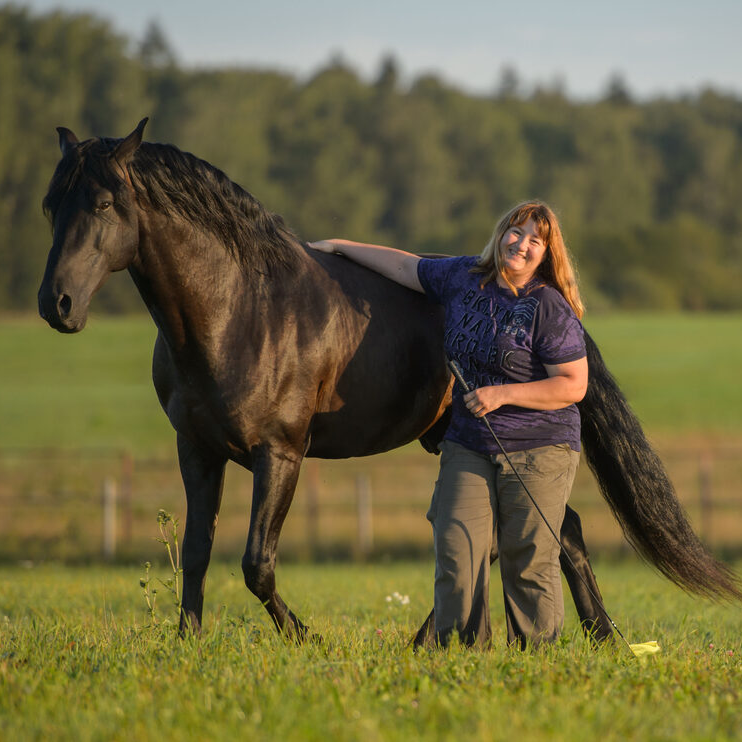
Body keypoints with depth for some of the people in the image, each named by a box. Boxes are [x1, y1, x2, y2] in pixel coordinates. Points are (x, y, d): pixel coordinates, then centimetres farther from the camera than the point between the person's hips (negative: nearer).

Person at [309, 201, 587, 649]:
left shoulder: (550, 309, -10)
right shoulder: (464, 278, 6)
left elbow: (573, 385, -12)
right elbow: (406, 267, 21)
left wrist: (502, 395, -18)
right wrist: (338, 247, 25)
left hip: (540, 449, -5)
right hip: (468, 444, 5)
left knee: (528, 558, -5)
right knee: (456, 547, -6)